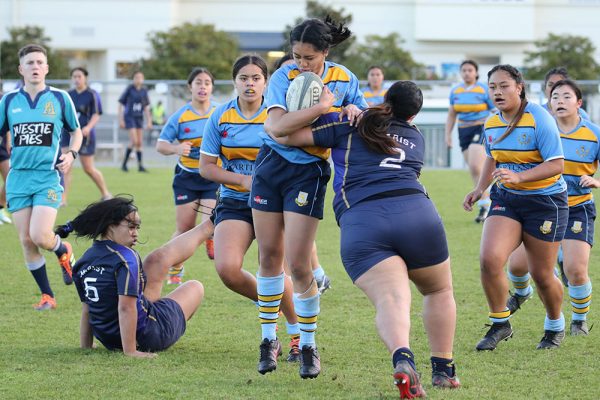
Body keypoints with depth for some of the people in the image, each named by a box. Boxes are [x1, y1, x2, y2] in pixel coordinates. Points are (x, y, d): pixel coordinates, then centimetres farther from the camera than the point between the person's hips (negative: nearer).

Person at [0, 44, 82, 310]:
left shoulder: (60, 98, 2)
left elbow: (76, 130, 14)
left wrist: (71, 154, -3)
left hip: (48, 176, -3)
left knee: (40, 236, -17)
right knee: (26, 241, 0)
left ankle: (63, 251, 19)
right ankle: (47, 296, 13)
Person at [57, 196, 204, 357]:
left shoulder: (84, 260, 1)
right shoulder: (126, 258, -23)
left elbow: (86, 309, 7)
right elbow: (126, 307, -30)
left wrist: (86, 348, 14)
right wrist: (130, 351, -28)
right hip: (145, 337, -8)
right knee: (195, 287, 16)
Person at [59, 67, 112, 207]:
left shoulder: (92, 95, -5)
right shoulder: (69, 95, 9)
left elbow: (96, 115, -10)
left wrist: (88, 127, -25)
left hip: (84, 134, -4)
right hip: (68, 133, 4)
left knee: (88, 169, 4)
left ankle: (106, 194, 25)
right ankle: (62, 199, -10)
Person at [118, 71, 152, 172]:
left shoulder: (144, 91, 5)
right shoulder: (129, 89, -8)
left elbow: (146, 107, 13)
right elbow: (121, 104, -4)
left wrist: (149, 121, 9)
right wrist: (121, 120, -8)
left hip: (139, 118, 5)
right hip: (129, 117, -5)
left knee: (139, 143, 4)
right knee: (134, 141, -15)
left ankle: (140, 166, 8)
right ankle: (124, 163, -4)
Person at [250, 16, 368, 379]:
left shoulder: (344, 79, -5)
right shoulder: (284, 77, -11)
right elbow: (277, 126, -26)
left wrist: (354, 111, -18)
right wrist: (323, 107, -30)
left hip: (309, 171, -1)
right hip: (272, 165, 1)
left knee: (298, 264, -8)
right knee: (269, 254, 6)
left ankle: (308, 346, 6)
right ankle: (269, 338, 20)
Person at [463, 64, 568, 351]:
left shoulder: (539, 119, -17)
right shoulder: (491, 124, 3)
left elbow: (556, 165, -21)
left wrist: (518, 177, -33)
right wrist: (480, 189, 7)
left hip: (545, 202, -5)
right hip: (506, 199, 5)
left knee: (542, 275, 4)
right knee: (489, 258, -18)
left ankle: (555, 325, 34)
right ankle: (500, 324, 0)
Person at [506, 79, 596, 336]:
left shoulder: (593, 135, -7)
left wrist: (595, 181, -24)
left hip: (577, 210, -2)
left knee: (576, 270, -16)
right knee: (517, 264, -1)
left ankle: (579, 319, 12)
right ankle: (521, 293, 38)